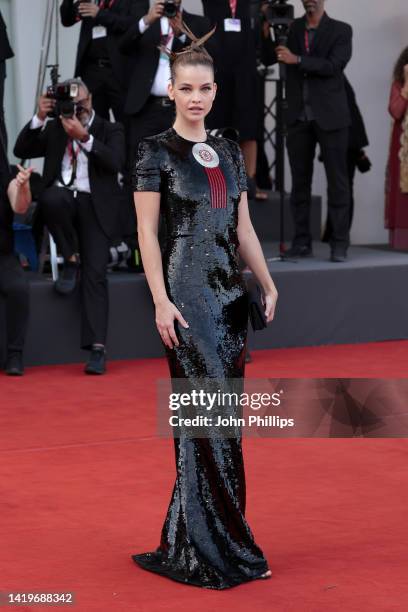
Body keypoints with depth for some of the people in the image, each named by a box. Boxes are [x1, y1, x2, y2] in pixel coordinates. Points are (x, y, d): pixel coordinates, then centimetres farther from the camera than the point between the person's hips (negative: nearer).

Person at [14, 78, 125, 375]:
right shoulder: (54, 129, 16)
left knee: (95, 272, -17)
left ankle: (97, 348, -20)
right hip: (63, 198, 2)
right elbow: (21, 151, 6)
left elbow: (115, 162, -10)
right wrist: (39, 118, -5)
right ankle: (71, 259, -11)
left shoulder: (110, 130, 9)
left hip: (95, 205, -2)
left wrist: (84, 137, -19)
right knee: (51, 197, -37)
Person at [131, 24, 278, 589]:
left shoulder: (230, 152, 13)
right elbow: (147, 231, -9)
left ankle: (188, 541, 14)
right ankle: (217, 551, -4)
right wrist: (161, 300, -16)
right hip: (187, 292, -7)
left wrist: (268, 284, 11)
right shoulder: (156, 151, -5)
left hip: (230, 292, 7)